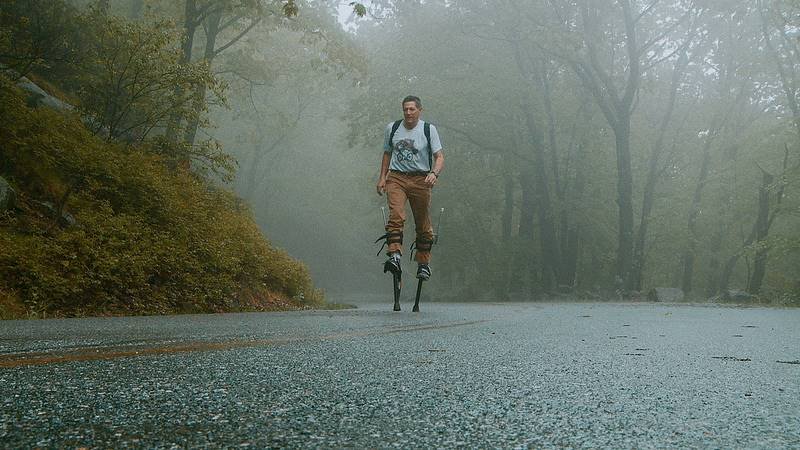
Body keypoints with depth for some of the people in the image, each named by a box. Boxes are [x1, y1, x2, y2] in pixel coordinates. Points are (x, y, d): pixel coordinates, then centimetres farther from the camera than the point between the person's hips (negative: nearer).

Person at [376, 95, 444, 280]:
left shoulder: (429, 130, -2)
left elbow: (439, 157, -7)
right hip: (396, 177, 1)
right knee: (396, 216, -21)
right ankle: (394, 256, -30)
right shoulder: (392, 128, 6)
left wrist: (434, 173, -27)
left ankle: (424, 263, 17)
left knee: (423, 223, 4)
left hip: (421, 180, -1)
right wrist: (382, 178, 11)